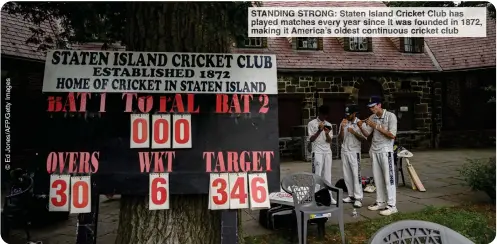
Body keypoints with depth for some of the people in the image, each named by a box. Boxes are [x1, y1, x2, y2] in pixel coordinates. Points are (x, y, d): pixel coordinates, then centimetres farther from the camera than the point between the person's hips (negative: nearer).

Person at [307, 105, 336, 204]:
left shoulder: (328, 125, 11)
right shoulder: (312, 123, -2)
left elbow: (329, 141, 7)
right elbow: (311, 139, -6)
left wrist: (327, 134, -14)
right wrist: (319, 131, -18)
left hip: (327, 152, 4)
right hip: (317, 152, -4)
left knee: (327, 174, 5)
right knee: (317, 174, -4)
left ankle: (329, 196, 9)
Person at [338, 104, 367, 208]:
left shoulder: (360, 123, -3)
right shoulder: (343, 123, 9)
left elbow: (364, 139, -5)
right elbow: (340, 139, 6)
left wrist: (354, 132, -17)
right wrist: (342, 128, -8)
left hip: (354, 152, -5)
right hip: (344, 151, 5)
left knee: (356, 174, -9)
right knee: (347, 175, 7)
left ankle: (358, 198, -7)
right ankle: (351, 195, 16)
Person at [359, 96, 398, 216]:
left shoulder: (390, 116, -8)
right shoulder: (372, 117, 8)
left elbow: (392, 135, -15)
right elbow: (367, 134, 10)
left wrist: (376, 126, -18)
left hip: (386, 150, -6)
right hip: (374, 150, 6)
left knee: (388, 177, -4)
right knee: (377, 178, 10)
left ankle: (391, 205, 0)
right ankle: (380, 202, 19)